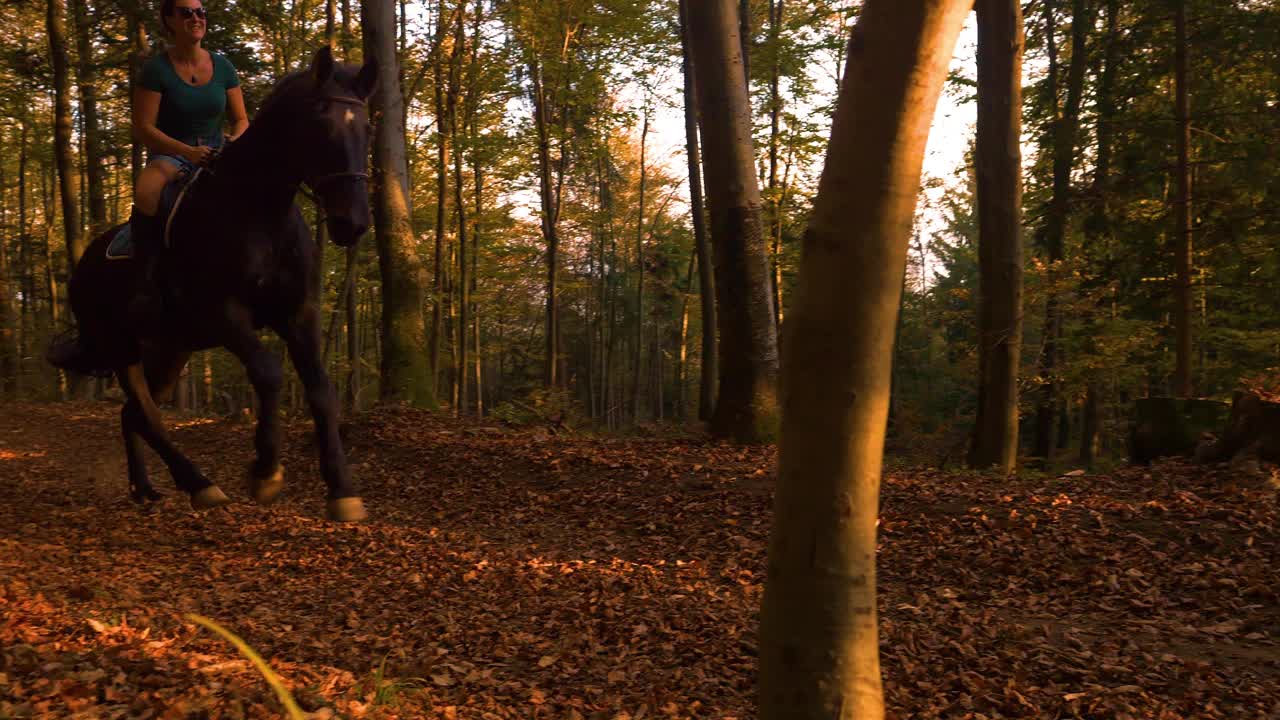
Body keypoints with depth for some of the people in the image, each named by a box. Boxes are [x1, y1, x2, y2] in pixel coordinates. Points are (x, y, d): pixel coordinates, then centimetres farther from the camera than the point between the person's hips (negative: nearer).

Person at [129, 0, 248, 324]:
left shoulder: (223, 67, 7)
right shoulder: (156, 69, -5)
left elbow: (241, 120, 11)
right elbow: (142, 128, -9)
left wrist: (234, 143, -14)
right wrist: (189, 151, -24)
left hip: (217, 158, 4)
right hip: (169, 156, -4)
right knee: (146, 194, -38)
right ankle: (145, 283, -30)